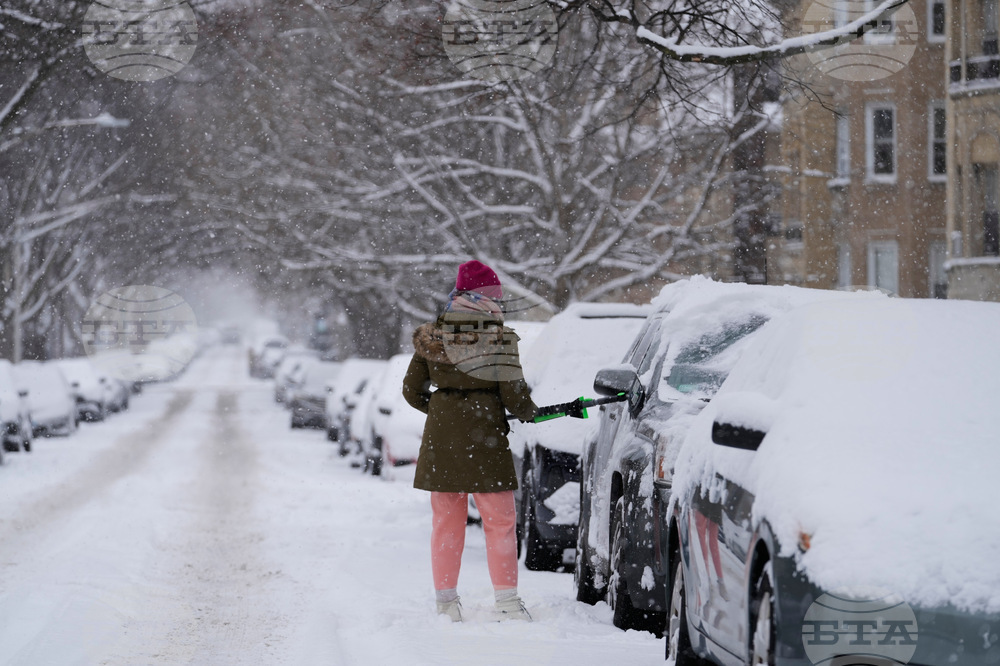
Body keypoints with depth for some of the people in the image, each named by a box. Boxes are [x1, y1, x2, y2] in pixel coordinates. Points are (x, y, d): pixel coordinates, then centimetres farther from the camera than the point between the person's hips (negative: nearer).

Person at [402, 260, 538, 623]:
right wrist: (528, 412, 12)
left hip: (441, 436, 3)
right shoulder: (499, 339, -7)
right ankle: (506, 599, 6)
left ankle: (445, 599, 13)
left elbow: (412, 391, 7)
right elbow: (513, 394, -8)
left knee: (446, 520, 11)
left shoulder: (431, 337, 3)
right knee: (499, 520, 6)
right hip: (485, 433, -3)